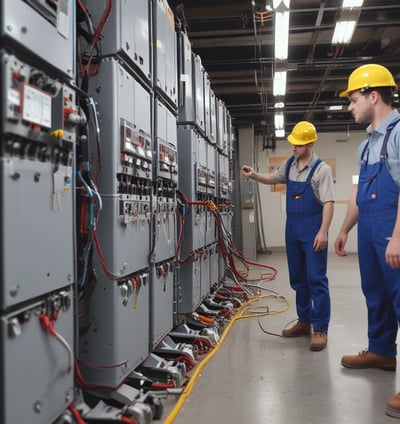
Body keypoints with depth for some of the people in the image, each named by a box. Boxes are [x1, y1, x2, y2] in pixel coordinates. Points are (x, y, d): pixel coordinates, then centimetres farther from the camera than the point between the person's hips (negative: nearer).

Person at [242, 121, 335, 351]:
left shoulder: (322, 169, -11)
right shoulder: (289, 165, 9)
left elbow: (328, 203, -16)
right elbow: (272, 179, 27)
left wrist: (323, 232, -23)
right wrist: (254, 175, 8)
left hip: (313, 228, -7)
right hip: (292, 228, 7)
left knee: (316, 279, -7)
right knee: (298, 279, 13)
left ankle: (320, 329, -2)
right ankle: (304, 322, 25)